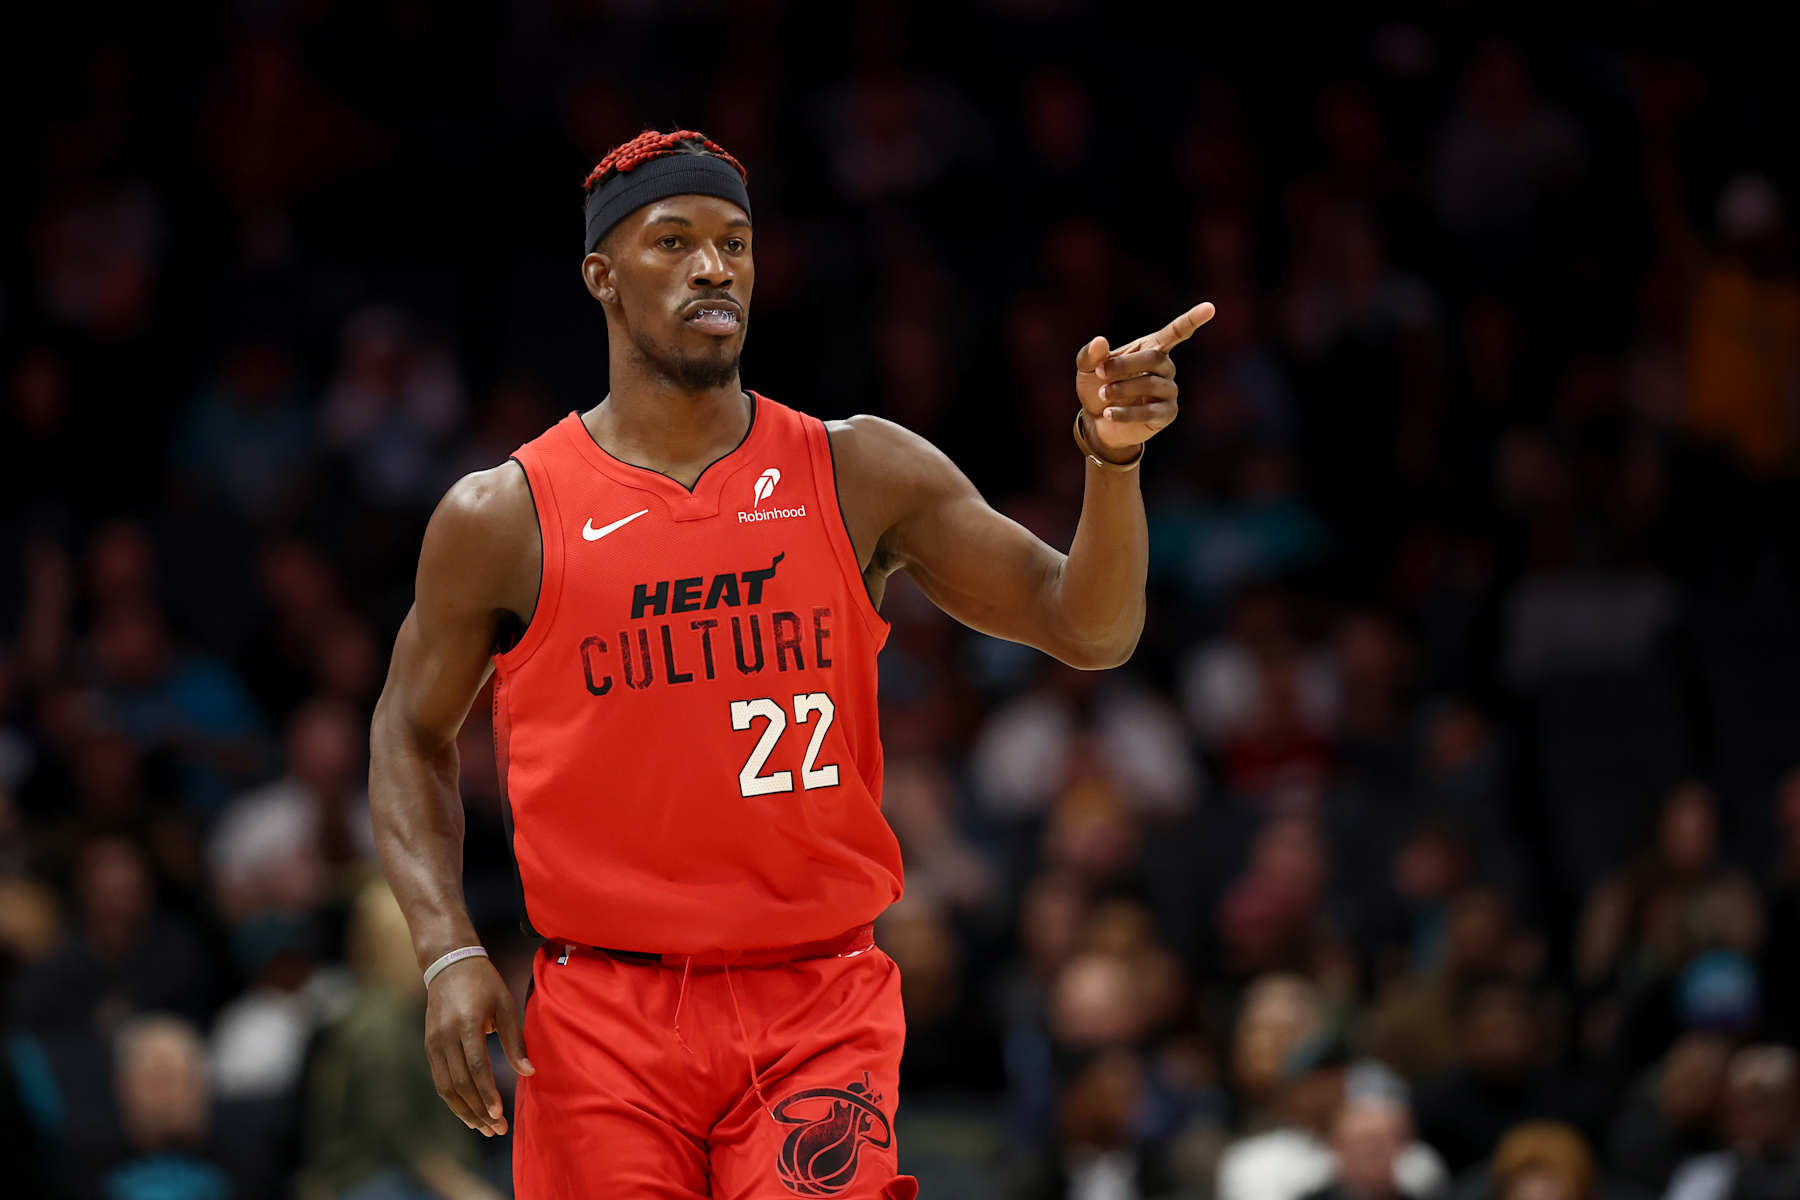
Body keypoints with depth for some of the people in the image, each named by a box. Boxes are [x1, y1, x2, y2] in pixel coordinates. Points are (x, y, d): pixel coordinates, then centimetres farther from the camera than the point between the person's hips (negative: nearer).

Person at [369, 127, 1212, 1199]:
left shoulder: (861, 476, 3)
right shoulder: (504, 519, 1)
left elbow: (1089, 629, 3)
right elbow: (411, 734, 13)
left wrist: (1113, 461, -16)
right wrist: (450, 953, 0)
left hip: (822, 1011, 0)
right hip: (605, 1019, 0)